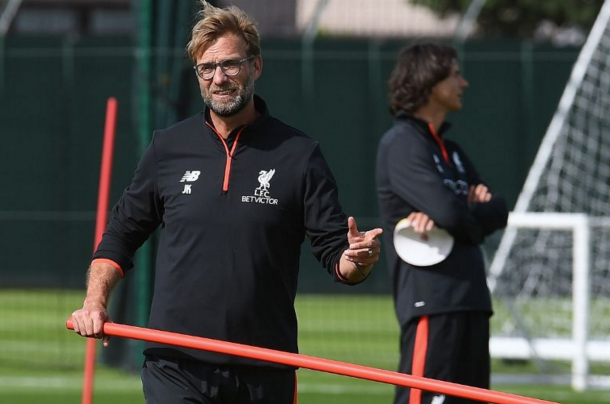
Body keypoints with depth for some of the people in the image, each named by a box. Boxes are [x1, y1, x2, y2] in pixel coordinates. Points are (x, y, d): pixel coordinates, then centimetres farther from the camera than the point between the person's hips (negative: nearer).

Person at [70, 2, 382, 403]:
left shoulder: (299, 155, 1)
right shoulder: (168, 148, 7)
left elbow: (337, 254, 1)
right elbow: (120, 234, 16)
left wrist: (359, 260, -22)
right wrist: (96, 301, 2)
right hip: (175, 367, 0)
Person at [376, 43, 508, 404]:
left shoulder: (450, 149, 21)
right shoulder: (402, 144, -8)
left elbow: (500, 211, 15)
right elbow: (450, 212, -20)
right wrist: (479, 215, 2)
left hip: (471, 302, 9)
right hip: (431, 302, -9)